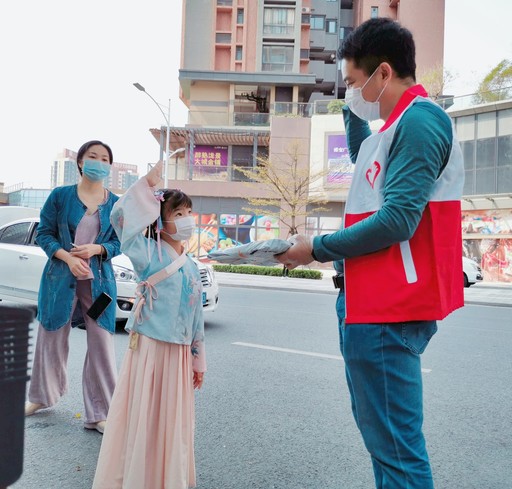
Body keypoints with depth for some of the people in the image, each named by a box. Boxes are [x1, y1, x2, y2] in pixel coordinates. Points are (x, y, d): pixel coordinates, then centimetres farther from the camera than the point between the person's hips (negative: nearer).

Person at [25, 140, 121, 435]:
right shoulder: (61, 195, 0)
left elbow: (119, 243, 5)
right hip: (61, 277, 0)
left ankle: (99, 413, 10)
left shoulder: (116, 204, 3)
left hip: (99, 280, 1)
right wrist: (68, 258, -16)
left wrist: (97, 249, -15)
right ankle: (42, 396, 38)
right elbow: (44, 234, 0)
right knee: (52, 339, 12)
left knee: (102, 345, -2)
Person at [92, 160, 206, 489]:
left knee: (172, 418, 16)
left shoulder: (192, 267, 10)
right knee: (143, 416, 2)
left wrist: (198, 361, 15)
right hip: (150, 346, -6)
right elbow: (122, 218, -24)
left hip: (179, 352, 6)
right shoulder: (151, 253, -7)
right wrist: (147, 185, -27)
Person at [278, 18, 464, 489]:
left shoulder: (419, 119, -14)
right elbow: (363, 159, 37)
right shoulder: (400, 124, 18)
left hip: (386, 309, -11)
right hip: (372, 300, 11)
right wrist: (354, 111, 23)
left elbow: (398, 219, -24)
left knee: (395, 443, -3)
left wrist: (318, 249, -13)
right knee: (377, 427, 22)